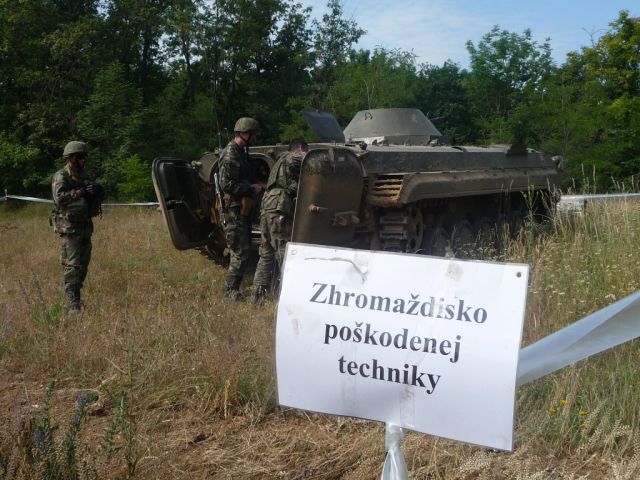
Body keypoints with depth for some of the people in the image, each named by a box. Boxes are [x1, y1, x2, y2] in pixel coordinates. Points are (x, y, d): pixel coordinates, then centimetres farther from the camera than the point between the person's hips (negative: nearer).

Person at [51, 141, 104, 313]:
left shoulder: (83, 176, 16)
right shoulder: (61, 176, -7)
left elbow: (92, 198, 21)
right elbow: (59, 197, -23)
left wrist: (97, 193, -2)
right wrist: (81, 191, -26)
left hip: (85, 226, 8)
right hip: (69, 227, -8)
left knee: (83, 265, 11)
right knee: (72, 266, -11)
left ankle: (76, 299, 19)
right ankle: (73, 305, -12)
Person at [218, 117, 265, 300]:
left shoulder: (241, 152, 17)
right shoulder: (230, 154, -15)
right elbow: (227, 184, -22)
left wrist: (255, 186, 10)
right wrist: (252, 189, -16)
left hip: (243, 210, 10)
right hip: (235, 210, -10)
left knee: (244, 249, 14)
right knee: (240, 252, -8)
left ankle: (232, 288, 21)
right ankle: (231, 291, -1)